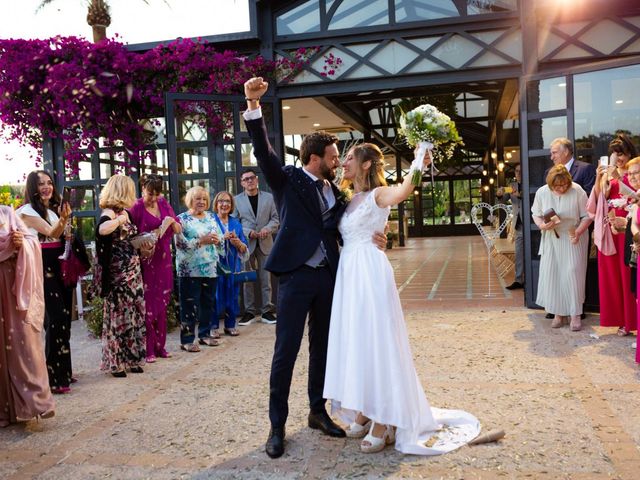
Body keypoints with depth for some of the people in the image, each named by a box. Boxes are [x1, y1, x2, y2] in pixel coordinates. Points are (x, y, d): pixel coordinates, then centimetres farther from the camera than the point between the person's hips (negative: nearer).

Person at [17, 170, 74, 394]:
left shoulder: (54, 209, 16)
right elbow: (51, 233, -21)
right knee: (56, 320, -13)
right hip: (43, 269, -8)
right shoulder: (28, 211, -7)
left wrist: (65, 219, 4)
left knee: (64, 319, 10)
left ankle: (62, 370, 22)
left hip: (59, 268, 8)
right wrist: (63, 220, -38)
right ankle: (53, 378, -7)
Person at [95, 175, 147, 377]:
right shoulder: (109, 213, -13)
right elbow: (102, 230, -36)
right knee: (119, 315, 0)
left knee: (134, 314, 11)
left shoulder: (124, 212, 14)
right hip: (118, 272, -8)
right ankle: (116, 362, 11)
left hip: (132, 269, 8)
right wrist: (120, 219, -22)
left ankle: (131, 358, 22)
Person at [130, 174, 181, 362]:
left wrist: (172, 221, -8)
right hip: (145, 260, -5)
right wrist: (142, 244, -25)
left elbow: (179, 230, 12)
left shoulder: (164, 204, 8)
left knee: (162, 305, 9)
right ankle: (148, 350, 4)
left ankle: (160, 346, 19)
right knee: (147, 306, -4)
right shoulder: (136, 207, -8)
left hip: (163, 260, 5)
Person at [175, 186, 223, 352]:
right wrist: (202, 241, -20)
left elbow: (221, 237, 13)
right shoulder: (182, 219, -4)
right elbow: (181, 243, -15)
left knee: (208, 303, 13)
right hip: (190, 270, -6)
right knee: (189, 305, -2)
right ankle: (187, 340, 4)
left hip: (210, 268, 6)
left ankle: (205, 334, 26)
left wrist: (217, 240, -10)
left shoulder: (211, 217, 13)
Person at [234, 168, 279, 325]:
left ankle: (266, 311, 9)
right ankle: (249, 311, 11)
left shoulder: (269, 197, 8)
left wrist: (267, 229, -13)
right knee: (247, 279, 3)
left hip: (265, 243, 1)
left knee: (265, 278, 3)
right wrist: (248, 232, -12)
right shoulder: (236, 200, 4)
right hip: (246, 244, -1)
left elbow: (275, 219, 6)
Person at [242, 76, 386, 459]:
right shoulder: (288, 180, -2)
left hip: (328, 276, 6)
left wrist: (372, 237, -7)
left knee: (322, 347, 15)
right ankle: (277, 425, 10)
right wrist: (253, 105, -25)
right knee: (286, 350, -1)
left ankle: (318, 411, 30)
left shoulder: (334, 192, 13)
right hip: (296, 276, -6)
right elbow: (264, 151, -14)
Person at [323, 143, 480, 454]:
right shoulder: (350, 200, 17)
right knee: (354, 340, 11)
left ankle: (383, 423, 4)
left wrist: (419, 166, -43)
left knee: (374, 339, -4)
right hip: (348, 272, 8)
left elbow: (403, 190, -29)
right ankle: (363, 411, 23)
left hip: (369, 272, -8)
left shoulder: (378, 194, -6)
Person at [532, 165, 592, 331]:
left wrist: (578, 232, -24)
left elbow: (587, 216, -10)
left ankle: (575, 314, 2)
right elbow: (536, 214, 4)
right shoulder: (541, 192, -8)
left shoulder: (577, 191, -16)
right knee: (552, 274, 3)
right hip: (551, 240, 3)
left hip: (573, 239, -3)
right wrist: (541, 225, -17)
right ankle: (558, 312, 16)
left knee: (573, 274, -6)